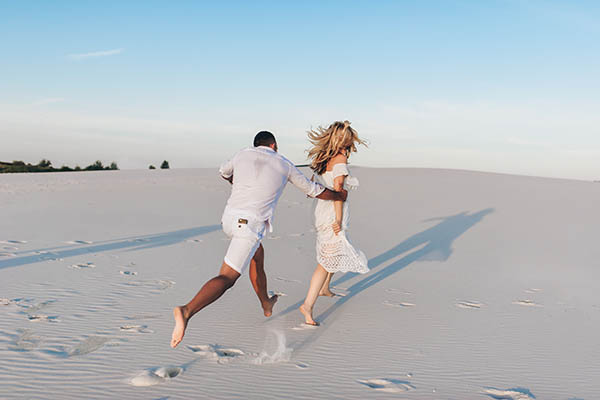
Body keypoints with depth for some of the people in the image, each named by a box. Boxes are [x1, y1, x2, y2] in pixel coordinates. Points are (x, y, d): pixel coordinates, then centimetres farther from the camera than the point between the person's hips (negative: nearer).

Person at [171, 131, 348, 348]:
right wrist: (340, 196, 39)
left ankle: (266, 304, 45)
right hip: (249, 225, -5)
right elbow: (313, 190, 21)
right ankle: (187, 310, -34)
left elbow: (224, 171, 37)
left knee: (257, 254, 31)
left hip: (229, 218, 6)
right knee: (226, 279, -10)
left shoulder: (243, 154, 15)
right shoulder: (283, 164, 10)